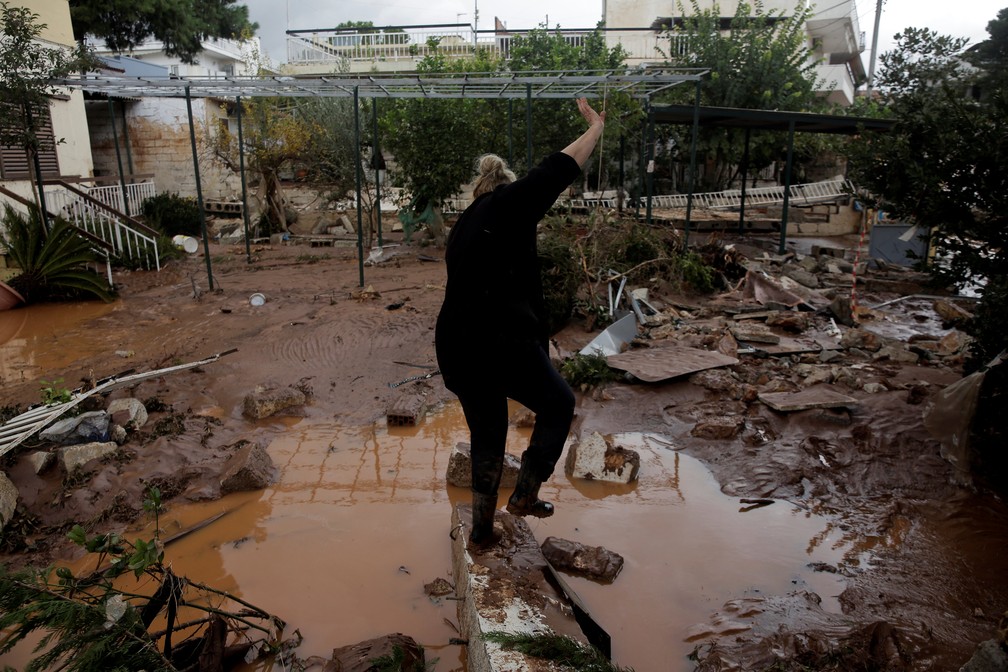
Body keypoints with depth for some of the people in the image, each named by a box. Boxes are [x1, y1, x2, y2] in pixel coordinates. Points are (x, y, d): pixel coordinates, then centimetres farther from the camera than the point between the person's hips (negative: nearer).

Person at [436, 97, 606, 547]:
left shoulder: (463, 227, 21)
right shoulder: (508, 204, 1)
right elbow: (559, 169, 4)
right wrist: (595, 127, 19)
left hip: (455, 346, 7)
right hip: (503, 342, -7)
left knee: (486, 433, 21)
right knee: (558, 404, 18)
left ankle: (481, 528, 30)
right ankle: (525, 495, 20)